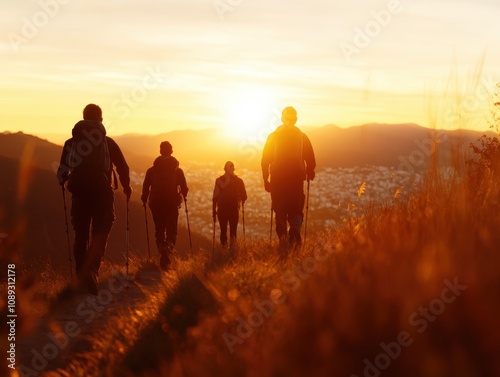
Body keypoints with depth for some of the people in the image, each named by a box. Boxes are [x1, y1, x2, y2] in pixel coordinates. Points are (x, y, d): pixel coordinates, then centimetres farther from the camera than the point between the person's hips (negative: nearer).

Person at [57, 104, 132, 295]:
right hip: (102, 193, -2)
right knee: (100, 232, 0)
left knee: (81, 234, 12)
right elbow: (123, 167, 4)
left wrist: (63, 180, 27)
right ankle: (90, 270, -23)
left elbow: (62, 173, 3)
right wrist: (126, 186, 22)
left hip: (79, 193, 2)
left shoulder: (71, 142, 5)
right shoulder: (108, 142, 3)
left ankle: (81, 277, 14)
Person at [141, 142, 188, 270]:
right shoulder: (178, 170, -1)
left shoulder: (151, 170, 1)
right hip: (172, 204, -1)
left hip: (156, 204, 1)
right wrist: (182, 195, 20)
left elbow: (145, 188, -2)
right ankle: (167, 249, -24)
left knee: (159, 230, 12)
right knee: (172, 231, 5)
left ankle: (163, 251, -5)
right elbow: (184, 189, -2)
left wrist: (144, 200, 15)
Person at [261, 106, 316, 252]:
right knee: (296, 209, 6)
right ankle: (295, 231, -23)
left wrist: (266, 180, 9)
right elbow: (311, 161, 1)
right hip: (296, 179, 0)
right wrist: (309, 174, 18)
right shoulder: (302, 137, 4)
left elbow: (265, 160, 3)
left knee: (280, 211, 8)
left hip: (277, 180, 0)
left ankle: (283, 239, -2)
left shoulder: (273, 137, 5)